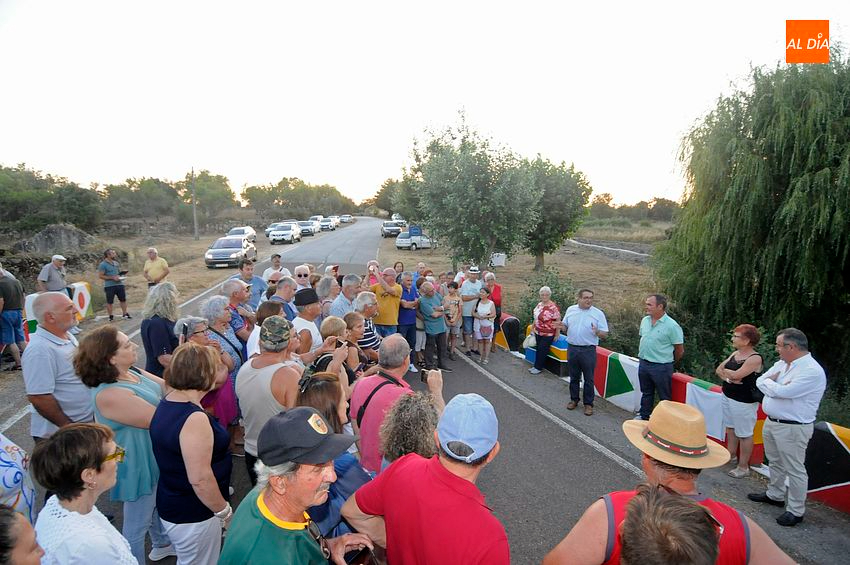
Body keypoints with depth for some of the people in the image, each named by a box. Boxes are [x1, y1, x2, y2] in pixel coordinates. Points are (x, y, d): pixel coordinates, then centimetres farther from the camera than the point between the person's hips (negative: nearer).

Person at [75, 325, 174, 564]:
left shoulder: (131, 372, -5)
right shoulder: (110, 394, -33)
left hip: (155, 456, 10)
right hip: (139, 465, -10)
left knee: (158, 502, 31)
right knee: (137, 524, 12)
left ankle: (162, 544, 54)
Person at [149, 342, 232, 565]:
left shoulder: (166, 403, 0)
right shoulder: (194, 418, -30)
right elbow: (200, 478, -29)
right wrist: (224, 511, -16)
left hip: (172, 504, 9)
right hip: (192, 516, -9)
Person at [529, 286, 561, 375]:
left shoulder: (553, 307, -19)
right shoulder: (539, 305, 6)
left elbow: (558, 321, -17)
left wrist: (557, 334, -16)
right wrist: (533, 327, 19)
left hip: (548, 334, -7)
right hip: (538, 332, 7)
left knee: (542, 350, 1)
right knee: (539, 349, 13)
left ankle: (538, 367, 14)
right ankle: (536, 366, 24)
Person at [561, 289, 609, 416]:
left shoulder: (598, 313, -6)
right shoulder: (570, 310, 4)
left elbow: (605, 334, -5)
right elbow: (565, 327, 13)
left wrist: (597, 332, -26)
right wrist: (562, 326, -11)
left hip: (588, 350, -3)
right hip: (572, 348, 3)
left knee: (589, 379, 5)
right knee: (574, 377, 15)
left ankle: (588, 404, 19)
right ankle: (574, 399, 31)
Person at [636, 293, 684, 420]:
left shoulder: (672, 325, -17)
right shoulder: (645, 320, 2)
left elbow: (679, 350, -9)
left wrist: (670, 362, 5)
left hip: (661, 367, -6)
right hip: (643, 363, 6)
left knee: (664, 397, 8)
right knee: (646, 393, 21)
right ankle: (644, 416, 35)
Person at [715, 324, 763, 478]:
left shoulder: (755, 358, -18)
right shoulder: (735, 354, 7)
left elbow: (736, 375, -25)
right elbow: (718, 370, 6)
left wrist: (725, 370, -5)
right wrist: (727, 377, -13)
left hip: (743, 402, -8)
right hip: (727, 396, 8)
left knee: (744, 434, 3)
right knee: (730, 428, 20)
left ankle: (743, 467, 13)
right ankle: (731, 456, 35)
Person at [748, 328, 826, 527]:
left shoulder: (812, 371, -21)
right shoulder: (781, 364, 6)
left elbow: (782, 391, -27)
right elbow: (760, 381, 5)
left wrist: (769, 382, -8)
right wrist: (775, 385, -15)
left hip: (793, 428, -9)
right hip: (771, 422, 9)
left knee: (794, 470, 3)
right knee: (775, 463, 23)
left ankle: (796, 511, 15)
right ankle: (775, 495, 40)